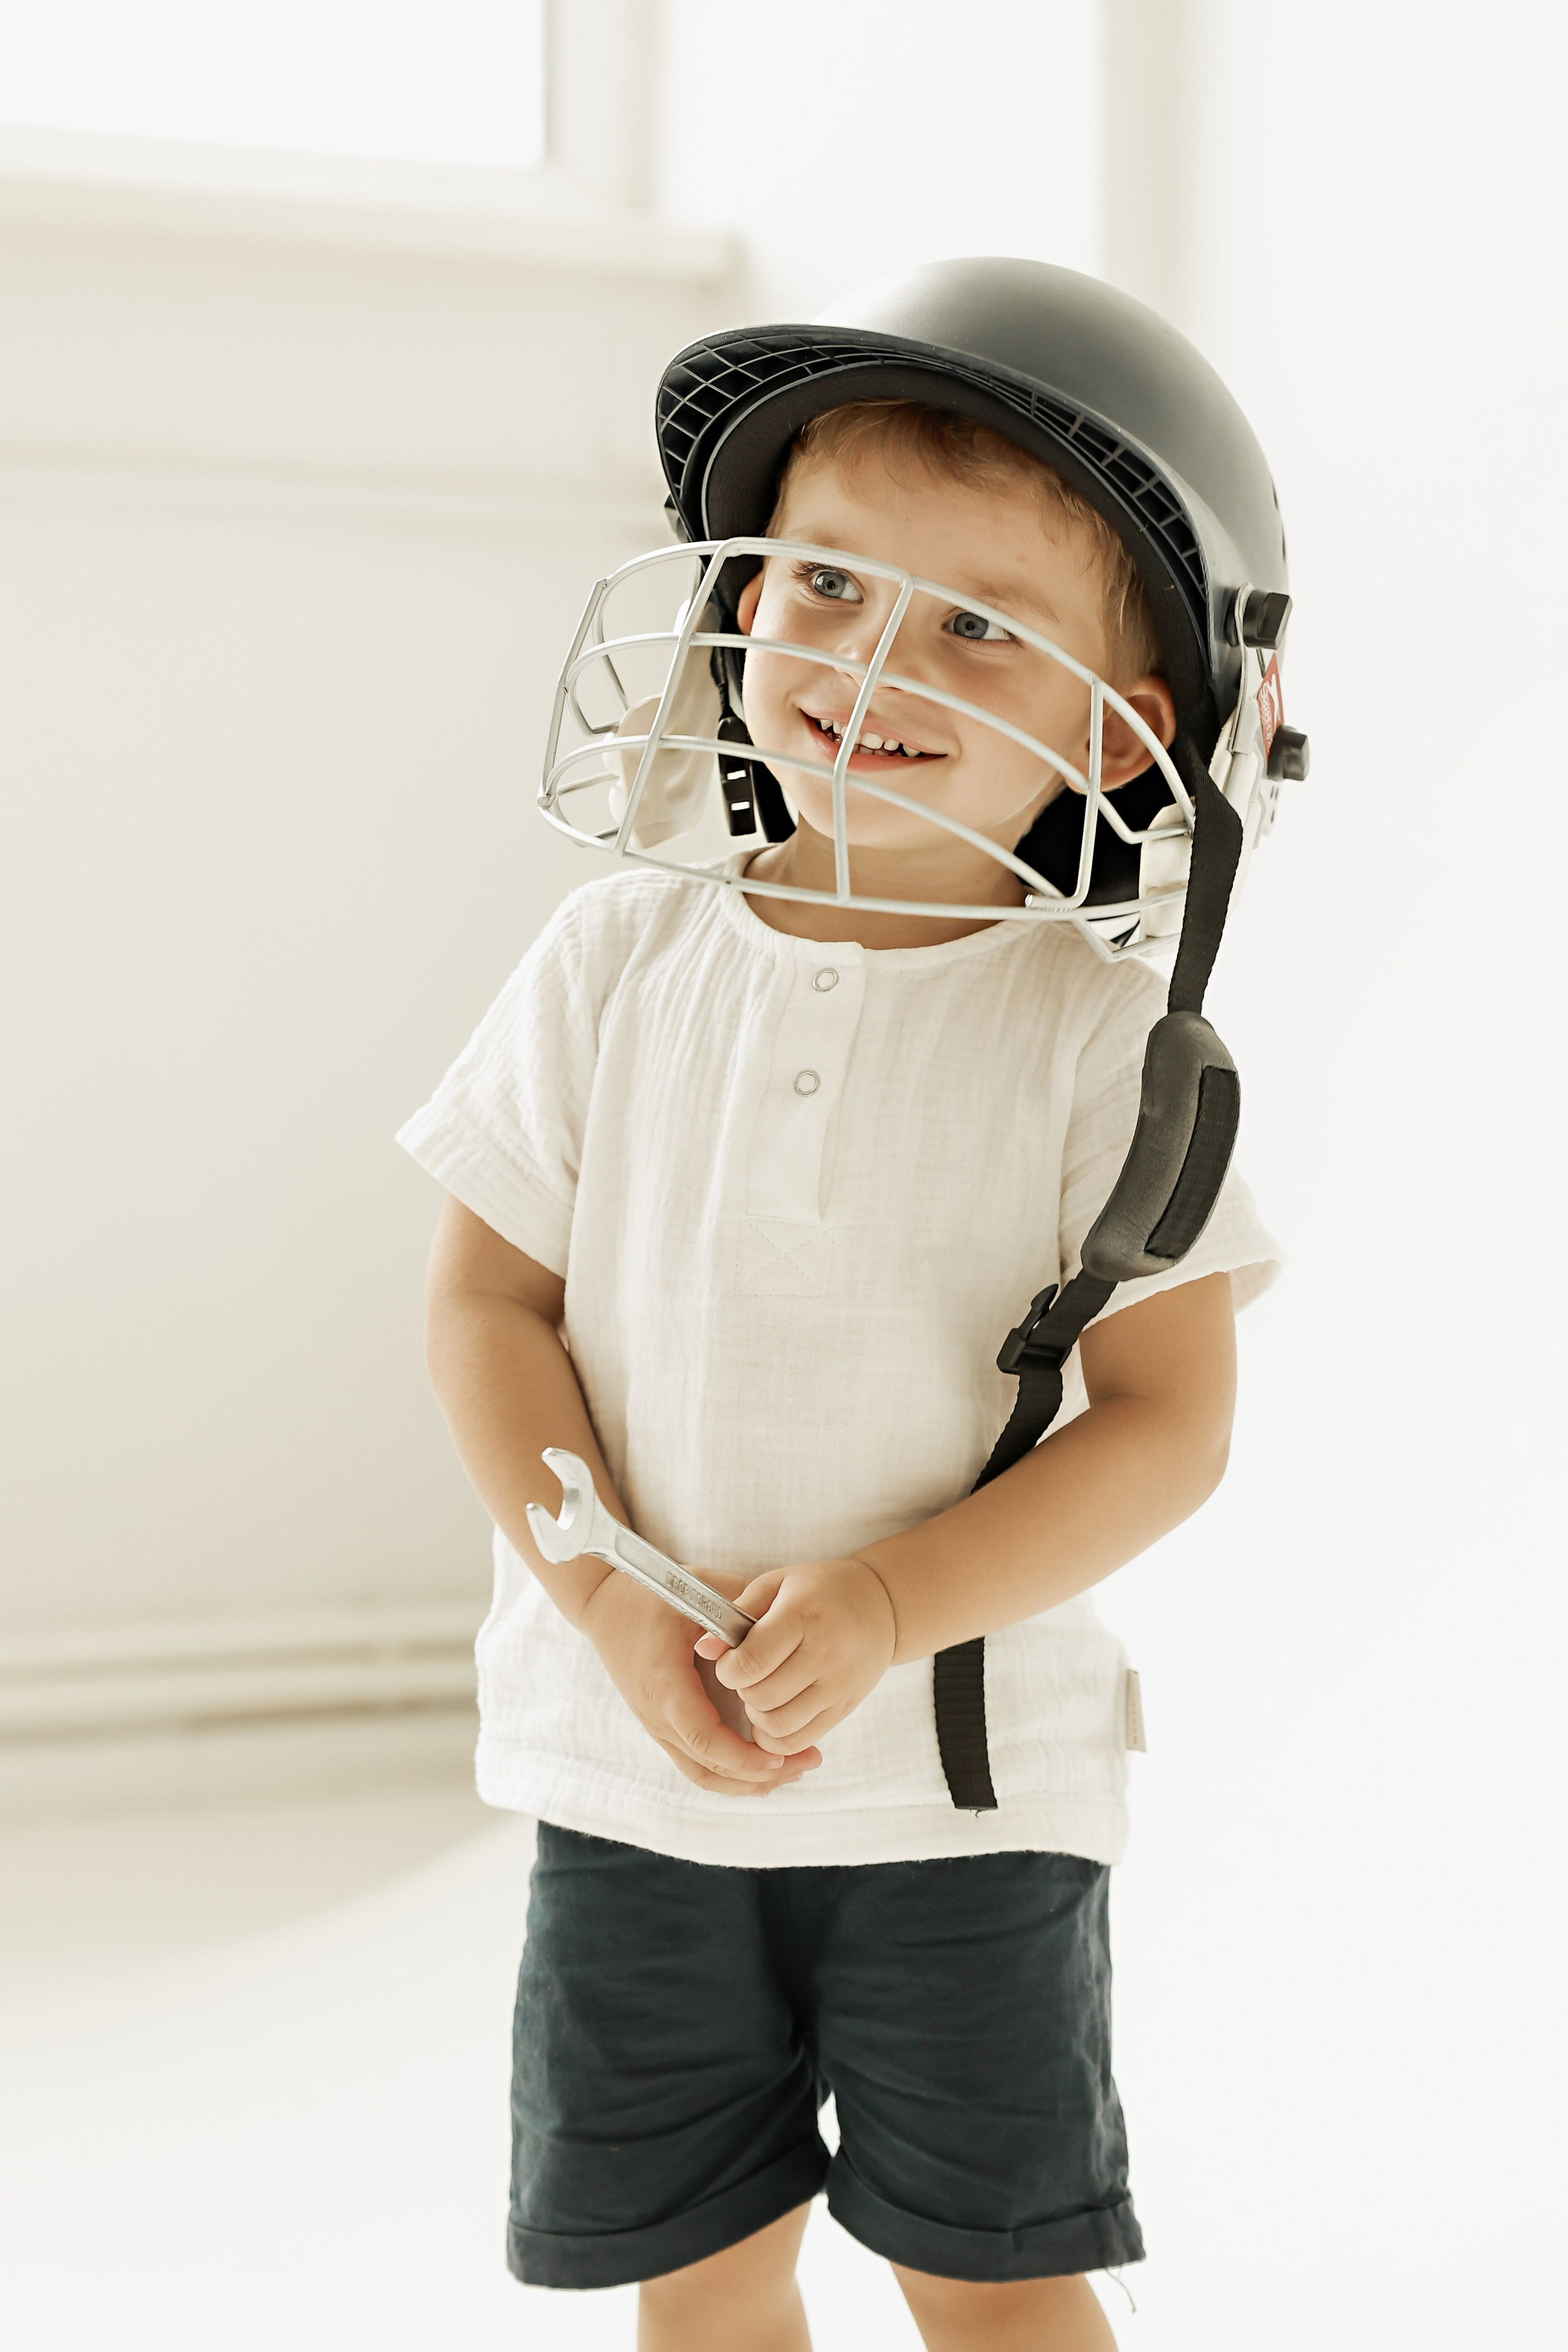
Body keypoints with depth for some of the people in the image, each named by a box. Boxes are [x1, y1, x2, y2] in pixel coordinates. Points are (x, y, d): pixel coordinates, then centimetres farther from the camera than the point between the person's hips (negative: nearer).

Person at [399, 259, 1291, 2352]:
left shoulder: (1104, 1038, -9)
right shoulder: (618, 961, -2)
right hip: (633, 1776, 2)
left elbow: (1168, 1421, -9)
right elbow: (488, 1299, -1)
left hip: (969, 1783, -2)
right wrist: (612, 1603, -15)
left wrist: (890, 1606, -22)